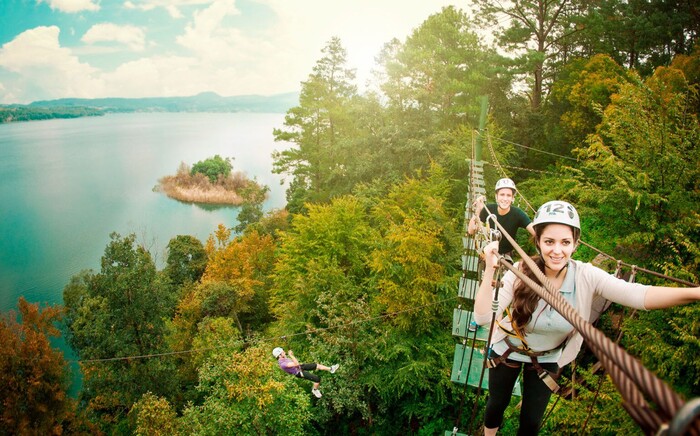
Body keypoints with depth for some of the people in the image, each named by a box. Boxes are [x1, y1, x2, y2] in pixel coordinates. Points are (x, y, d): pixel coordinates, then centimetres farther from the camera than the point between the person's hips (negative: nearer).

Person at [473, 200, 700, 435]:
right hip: (508, 351, -1)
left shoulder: (585, 276, -25)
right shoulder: (521, 272, -30)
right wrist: (490, 270, -47)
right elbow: (482, 317, -35)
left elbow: (638, 295, -39)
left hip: (547, 359, 2)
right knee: (497, 404, 22)